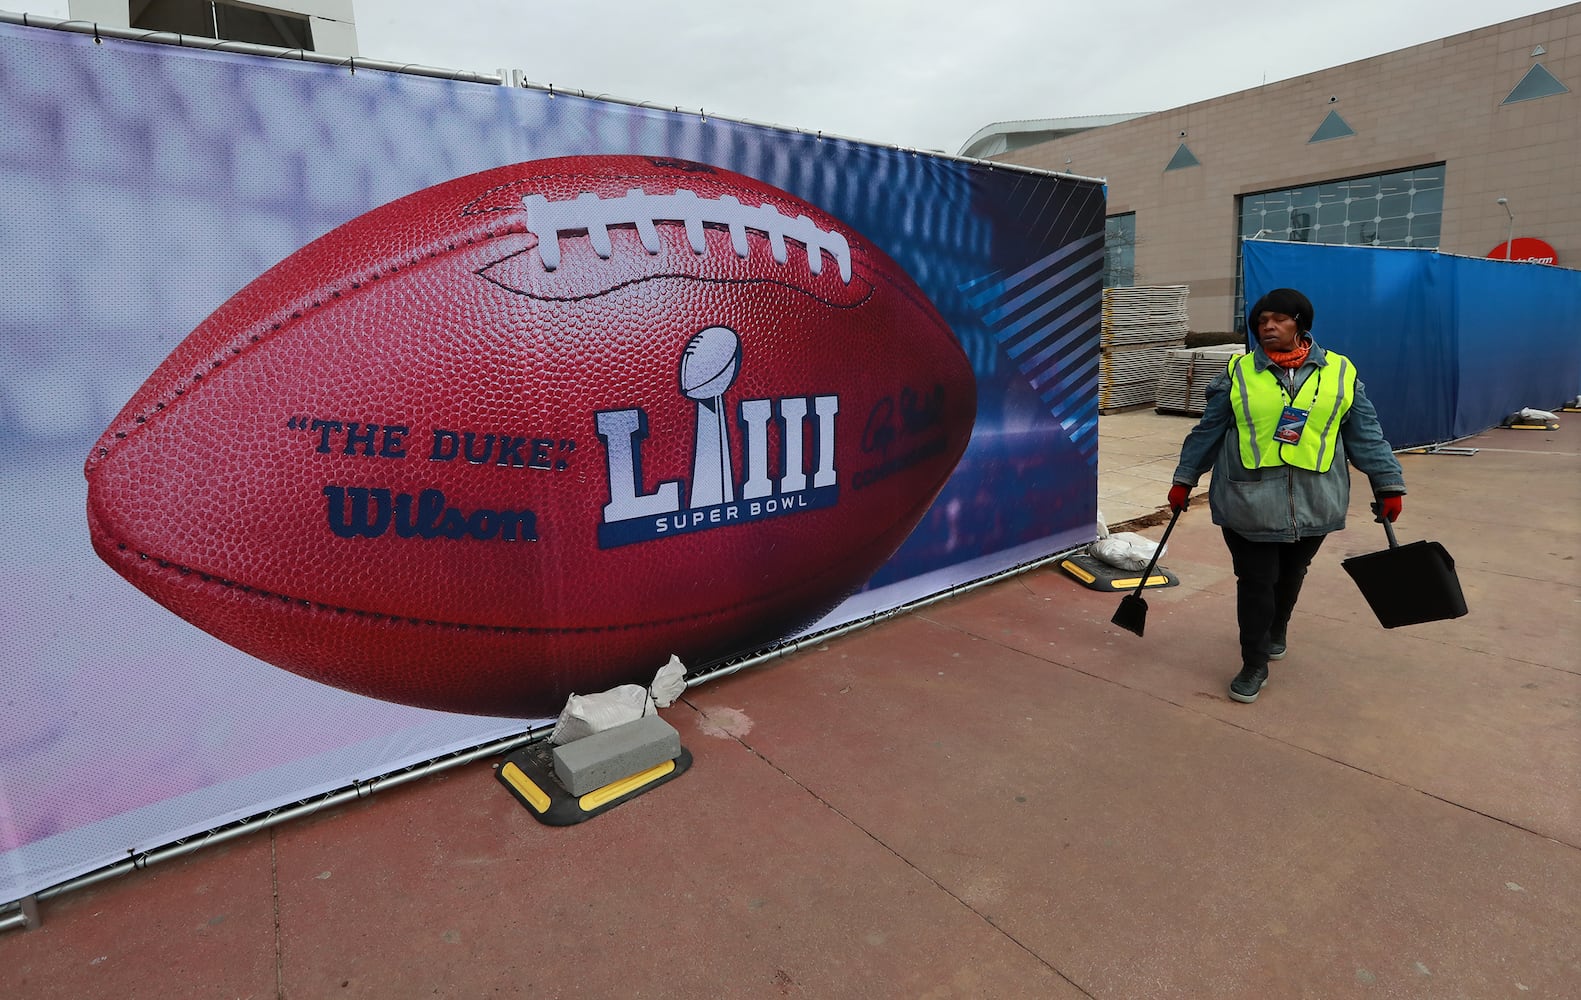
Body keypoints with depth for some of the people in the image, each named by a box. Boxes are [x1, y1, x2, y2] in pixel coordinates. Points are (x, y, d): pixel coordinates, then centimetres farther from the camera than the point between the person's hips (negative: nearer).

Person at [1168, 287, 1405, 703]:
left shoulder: (1340, 372, 4)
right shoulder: (1238, 372, 1)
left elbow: (1365, 434, 7)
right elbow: (1208, 431, 5)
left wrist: (1389, 484, 5)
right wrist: (1184, 480, 6)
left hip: (1314, 504, 2)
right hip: (1248, 502, -2)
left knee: (1291, 575, 19)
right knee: (1255, 582, 1)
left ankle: (1277, 630, 47)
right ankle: (1254, 664, 15)